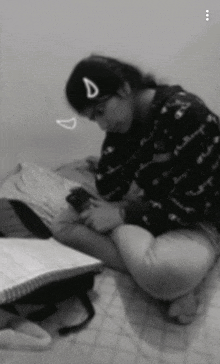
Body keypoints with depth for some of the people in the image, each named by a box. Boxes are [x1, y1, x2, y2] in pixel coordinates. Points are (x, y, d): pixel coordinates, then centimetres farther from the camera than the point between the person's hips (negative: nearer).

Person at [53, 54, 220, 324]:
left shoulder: (186, 114, -21)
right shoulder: (126, 122, 1)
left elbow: (190, 206, -21)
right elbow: (108, 191, -3)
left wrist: (122, 214, -17)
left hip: (198, 223, -8)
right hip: (148, 213, 9)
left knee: (162, 273, -42)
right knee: (65, 226, -11)